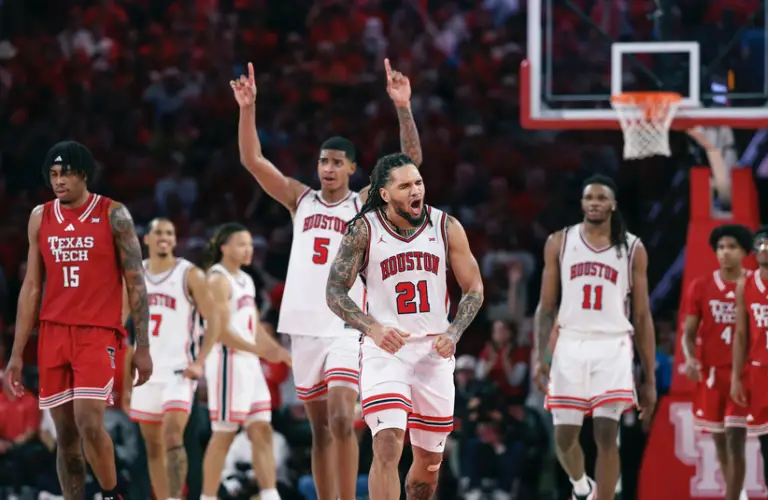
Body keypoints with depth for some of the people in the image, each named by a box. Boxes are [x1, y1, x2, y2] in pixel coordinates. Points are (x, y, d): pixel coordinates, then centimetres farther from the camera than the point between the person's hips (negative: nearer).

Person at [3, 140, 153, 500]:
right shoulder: (40, 218, 9)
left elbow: (135, 283, -1)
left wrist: (142, 347, -6)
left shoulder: (113, 215, -3)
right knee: (65, 434, 4)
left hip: (98, 334, -4)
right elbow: (31, 288, 12)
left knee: (89, 424, -19)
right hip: (53, 334, 4)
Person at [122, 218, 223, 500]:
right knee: (153, 445, 8)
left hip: (179, 370, -5)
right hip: (146, 371, 5)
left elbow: (213, 320, -4)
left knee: (173, 437, -19)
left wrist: (200, 362, -14)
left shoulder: (190, 275, -4)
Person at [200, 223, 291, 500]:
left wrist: (282, 353, 15)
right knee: (224, 434, -5)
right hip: (228, 362, -9)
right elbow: (221, 331, -19)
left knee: (262, 430, 3)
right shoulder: (219, 280, -11)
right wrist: (260, 351, -25)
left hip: (250, 364, 9)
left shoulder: (245, 280, 17)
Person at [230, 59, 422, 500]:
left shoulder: (366, 204, 4)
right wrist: (248, 109, -7)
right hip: (306, 326, 4)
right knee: (320, 427, 9)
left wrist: (404, 109, -20)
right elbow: (252, 160, 6)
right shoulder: (301, 199, 12)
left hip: (348, 326, -4)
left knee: (342, 419, -17)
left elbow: (411, 163, -8)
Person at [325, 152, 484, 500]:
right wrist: (373, 328, -20)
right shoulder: (363, 231, -7)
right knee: (387, 447, -20)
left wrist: (453, 332, -12)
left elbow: (473, 288, 5)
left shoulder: (446, 227, -1)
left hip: (434, 351, 3)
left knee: (429, 459, 11)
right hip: (385, 350, -3)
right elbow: (335, 292, -4)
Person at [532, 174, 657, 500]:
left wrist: (650, 378, 3)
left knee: (606, 435, -11)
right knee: (565, 435, 2)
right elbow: (546, 306, 8)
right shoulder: (559, 243, 6)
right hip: (571, 345, 1)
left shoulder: (632, 249, 4)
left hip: (612, 347, -1)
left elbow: (642, 316, 6)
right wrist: (540, 357, -5)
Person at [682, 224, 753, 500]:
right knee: (719, 439, 13)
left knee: (736, 438, -11)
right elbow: (689, 332, 3)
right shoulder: (701, 286, 1)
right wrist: (690, 358, -17)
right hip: (711, 371, 3)